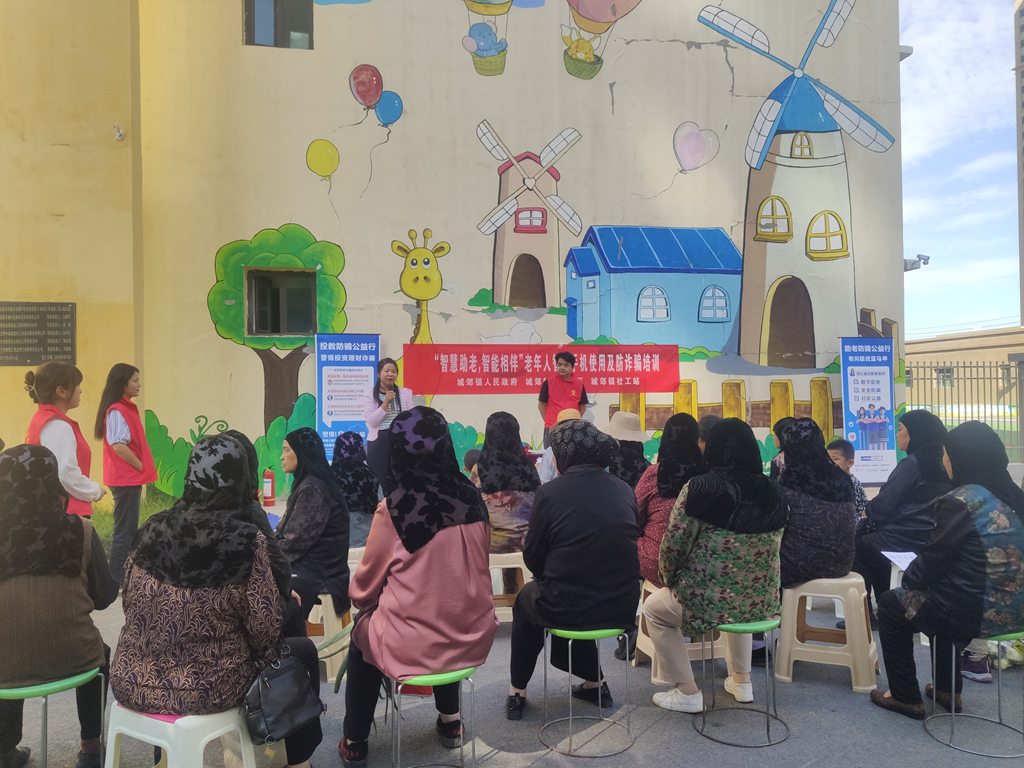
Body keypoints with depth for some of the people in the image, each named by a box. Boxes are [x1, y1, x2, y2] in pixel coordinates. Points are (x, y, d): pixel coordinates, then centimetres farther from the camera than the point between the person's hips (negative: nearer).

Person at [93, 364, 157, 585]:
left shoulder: (127, 408, 12)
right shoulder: (117, 411, -16)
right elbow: (118, 446, -23)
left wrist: (142, 470, 10)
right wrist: (142, 467, -13)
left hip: (130, 478, 10)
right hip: (126, 480, -10)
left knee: (129, 530, 16)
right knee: (124, 531, -3)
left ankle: (123, 576, 25)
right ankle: (118, 581, 4)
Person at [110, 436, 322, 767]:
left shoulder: (151, 529, -3)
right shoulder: (247, 539, -18)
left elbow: (131, 605, 7)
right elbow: (265, 629, -14)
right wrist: (266, 652, 8)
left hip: (132, 684, 6)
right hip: (204, 690, -6)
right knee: (303, 652, 17)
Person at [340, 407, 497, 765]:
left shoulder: (393, 509, -19)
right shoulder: (471, 499, -7)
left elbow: (364, 589, -5)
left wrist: (360, 598, 18)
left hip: (411, 646, -4)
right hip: (472, 640, 4)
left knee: (362, 632, 27)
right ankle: (450, 722, 46)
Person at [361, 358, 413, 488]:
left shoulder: (405, 393, 6)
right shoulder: (370, 394, -1)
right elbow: (371, 421, -10)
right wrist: (386, 402, -18)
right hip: (378, 442, -2)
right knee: (380, 478, 5)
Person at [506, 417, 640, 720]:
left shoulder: (550, 493, -13)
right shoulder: (624, 490, 1)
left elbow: (533, 558, -5)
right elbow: (626, 546, 11)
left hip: (569, 609, -4)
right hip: (622, 607, 5)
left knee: (526, 599, 28)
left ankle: (517, 691, 34)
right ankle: (595, 682, 40)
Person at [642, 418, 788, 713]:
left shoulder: (697, 489, -17)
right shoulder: (774, 493, 0)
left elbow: (672, 547, -14)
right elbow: (771, 548, 10)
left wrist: (670, 581, 7)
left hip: (710, 603, -6)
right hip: (763, 604, 6)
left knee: (653, 607, 23)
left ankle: (687, 692, 23)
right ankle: (741, 681, 42)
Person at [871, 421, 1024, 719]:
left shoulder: (960, 501, -20)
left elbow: (933, 559, -14)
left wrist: (909, 578, 7)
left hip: (977, 613, -8)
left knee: (890, 605, 13)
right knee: (941, 598, 34)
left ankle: (905, 697, 22)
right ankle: (947, 689, 38)